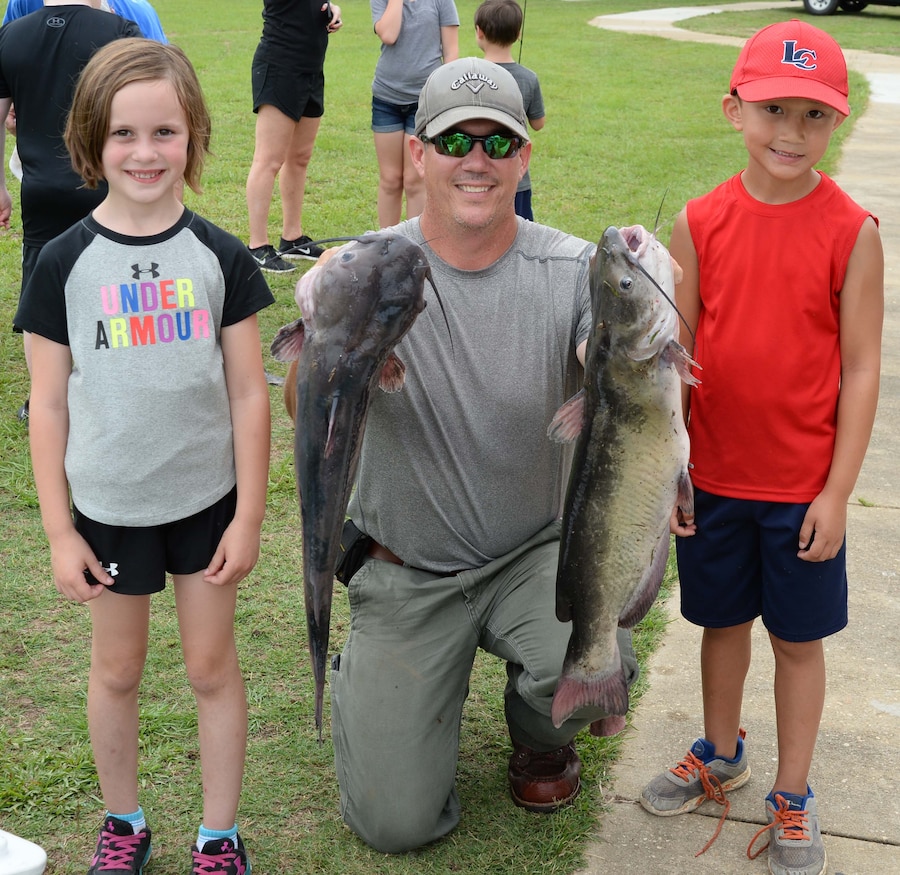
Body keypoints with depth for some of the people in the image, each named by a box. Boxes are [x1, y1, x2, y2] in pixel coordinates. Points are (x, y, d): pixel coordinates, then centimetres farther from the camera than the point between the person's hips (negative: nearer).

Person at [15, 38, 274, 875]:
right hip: (109, 508, 0)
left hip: (206, 501, 0)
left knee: (213, 667, 11)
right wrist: (58, 530, -4)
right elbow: (49, 404, -4)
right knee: (116, 670, 16)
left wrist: (248, 517, -4)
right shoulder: (65, 263, -8)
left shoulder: (220, 257, -7)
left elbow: (248, 394, -3)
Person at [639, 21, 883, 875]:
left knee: (798, 637, 12)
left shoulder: (852, 232, -12)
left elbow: (861, 370, -9)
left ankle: (792, 797, 30)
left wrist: (836, 493, -10)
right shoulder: (701, 222, -5)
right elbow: (676, 352, 0)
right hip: (713, 476, 2)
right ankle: (720, 753, 43)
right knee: (723, 619, 20)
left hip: (803, 485, -2)